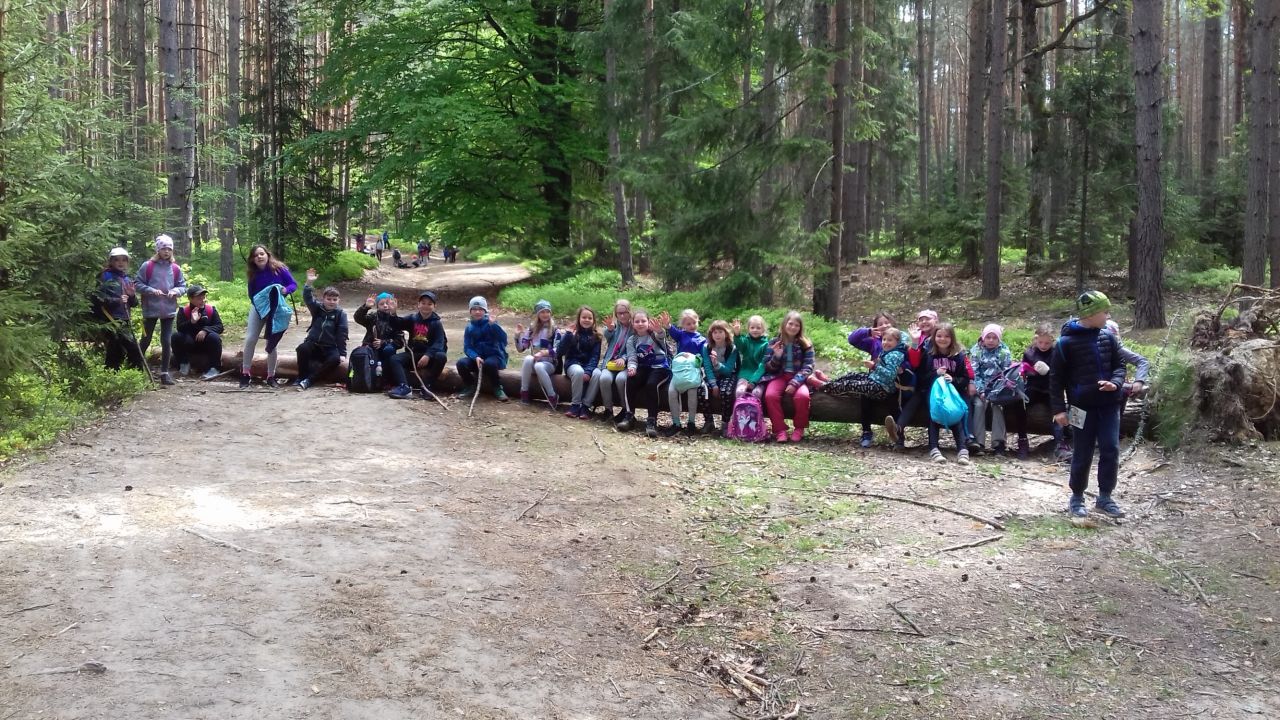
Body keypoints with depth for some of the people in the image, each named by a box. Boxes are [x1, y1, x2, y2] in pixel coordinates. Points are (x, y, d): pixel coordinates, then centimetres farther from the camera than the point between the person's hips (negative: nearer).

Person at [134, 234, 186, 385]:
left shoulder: (175, 269, 2)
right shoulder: (147, 266, -6)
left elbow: (183, 286, 8)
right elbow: (137, 284, -5)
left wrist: (176, 291, -12)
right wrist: (151, 290, -19)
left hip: (169, 310, 2)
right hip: (150, 310, -2)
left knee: (167, 342, 2)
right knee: (146, 340, 8)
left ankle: (165, 373, 9)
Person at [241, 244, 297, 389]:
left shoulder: (279, 268, -12)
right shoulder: (253, 274, -5)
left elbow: (293, 284, -9)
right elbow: (251, 294, 2)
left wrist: (286, 290, -29)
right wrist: (257, 303, -17)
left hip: (276, 309, -2)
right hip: (258, 307, 2)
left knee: (271, 343, 3)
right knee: (250, 339, -8)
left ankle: (271, 376, 15)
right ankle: (245, 374, 2)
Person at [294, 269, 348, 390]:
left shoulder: (340, 314, -3)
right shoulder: (317, 308, 5)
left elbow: (342, 334, -7)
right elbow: (308, 298, -12)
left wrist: (342, 353, -14)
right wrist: (309, 284, -28)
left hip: (329, 348, -2)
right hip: (313, 345, 2)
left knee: (336, 359, -33)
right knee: (302, 349, -30)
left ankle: (308, 380, -28)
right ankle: (301, 378, -17)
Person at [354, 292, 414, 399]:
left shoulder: (396, 321, 9)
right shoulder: (373, 317, 9)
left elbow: (400, 342, -2)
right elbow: (358, 318, -9)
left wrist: (384, 343, -17)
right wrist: (366, 307, -27)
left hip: (386, 350, 0)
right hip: (371, 349, 0)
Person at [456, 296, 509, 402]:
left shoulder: (490, 324, -5)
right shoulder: (469, 328, 5)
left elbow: (503, 338, -19)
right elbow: (467, 347, 0)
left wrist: (494, 325, -32)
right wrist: (476, 357, -20)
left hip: (494, 356, -4)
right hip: (477, 357, 4)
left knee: (489, 364, -38)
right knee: (461, 363, -24)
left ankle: (497, 389, -11)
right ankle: (470, 387, 3)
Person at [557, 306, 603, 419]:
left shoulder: (595, 336, 5)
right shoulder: (572, 333, 0)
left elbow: (595, 356, -3)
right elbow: (559, 352, -10)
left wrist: (588, 371, -20)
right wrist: (568, 335, -20)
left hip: (589, 365, 2)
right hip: (573, 364, -2)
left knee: (597, 374, -32)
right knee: (578, 372, -37)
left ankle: (585, 405, -26)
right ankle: (575, 404, -25)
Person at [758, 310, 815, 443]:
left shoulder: (805, 344, 1)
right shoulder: (775, 343, 4)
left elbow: (808, 367, -6)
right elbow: (768, 367, 5)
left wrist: (794, 383, -21)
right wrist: (776, 357, -17)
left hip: (798, 377, -1)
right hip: (779, 376, 1)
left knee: (802, 396, -33)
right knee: (770, 395, -31)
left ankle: (799, 429, -9)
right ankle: (780, 430, -18)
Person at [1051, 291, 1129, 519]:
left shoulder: (1108, 338, 6)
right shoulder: (1066, 342, -8)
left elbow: (1119, 365, 13)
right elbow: (1056, 377, -5)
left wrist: (1116, 382, -10)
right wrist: (1059, 409, -10)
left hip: (1108, 405, 4)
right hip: (1083, 407, -4)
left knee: (1111, 451, 2)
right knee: (1082, 454, 5)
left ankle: (1104, 498, 14)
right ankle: (1077, 498, 20)